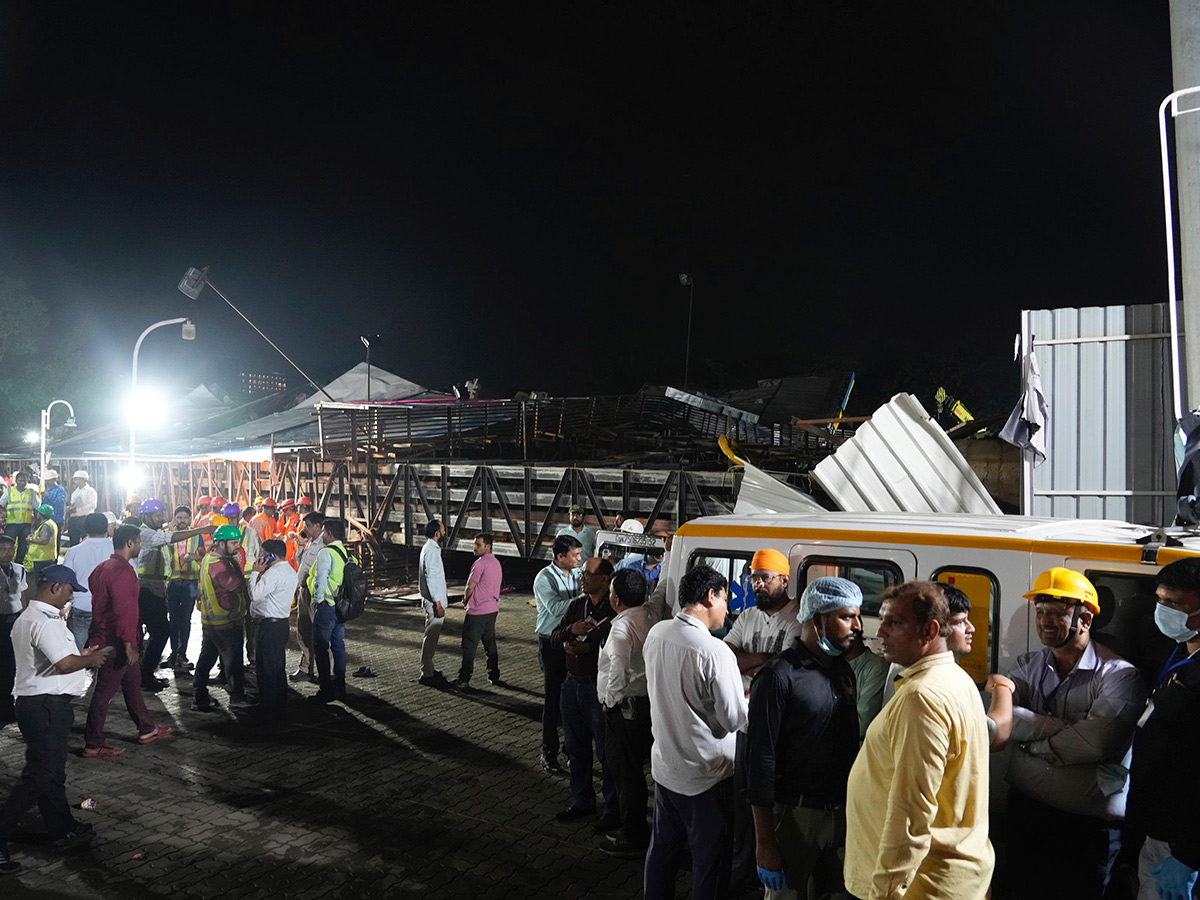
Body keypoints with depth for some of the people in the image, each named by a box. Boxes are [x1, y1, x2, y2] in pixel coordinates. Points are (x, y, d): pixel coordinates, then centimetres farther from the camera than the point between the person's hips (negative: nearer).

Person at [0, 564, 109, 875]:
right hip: (47, 706, -11)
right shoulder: (45, 622, -21)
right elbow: (65, 664, -29)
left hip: (35, 702, 11)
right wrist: (90, 660, -12)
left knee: (53, 771, 19)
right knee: (37, 777, -3)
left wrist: (79, 654, 15)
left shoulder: (27, 618, 13)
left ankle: (63, 829, 31)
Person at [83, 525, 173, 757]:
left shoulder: (103, 567, 10)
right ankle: (93, 746, 11)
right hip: (114, 642, -10)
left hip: (104, 637, 10)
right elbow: (124, 610, -26)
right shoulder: (123, 571, -22)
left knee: (132, 683, 19)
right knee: (104, 692, 0)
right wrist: (129, 644, -22)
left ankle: (146, 729, 30)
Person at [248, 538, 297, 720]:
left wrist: (255, 572, -11)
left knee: (266, 669, 0)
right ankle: (281, 707, 23)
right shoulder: (290, 571, 12)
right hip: (282, 623, 10)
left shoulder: (273, 573, -18)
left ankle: (269, 709, 7)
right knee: (279, 667, 16)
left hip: (269, 625, -10)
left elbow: (255, 594, -22)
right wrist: (261, 573, 6)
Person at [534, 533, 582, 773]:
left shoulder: (577, 575, 5)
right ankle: (549, 753, 14)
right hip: (552, 644, -5)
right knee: (553, 698, 1)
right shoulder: (545, 579, -13)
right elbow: (556, 608, -26)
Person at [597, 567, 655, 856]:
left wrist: (609, 702, -12)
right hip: (647, 700, 9)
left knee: (625, 771, 4)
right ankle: (636, 828, 35)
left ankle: (633, 839, 15)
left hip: (624, 708, -9)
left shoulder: (622, 626, -21)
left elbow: (618, 672, -27)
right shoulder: (650, 618, 5)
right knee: (633, 769, 21)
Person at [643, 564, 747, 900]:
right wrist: (745, 697, 2)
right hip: (706, 774, -6)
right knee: (709, 858, 12)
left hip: (664, 764, 7)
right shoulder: (715, 651, -26)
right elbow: (735, 720, -19)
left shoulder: (656, 633, -5)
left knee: (662, 846, 23)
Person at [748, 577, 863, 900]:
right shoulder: (779, 675, -16)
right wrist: (764, 841, -16)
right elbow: (760, 760, -16)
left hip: (840, 813, 7)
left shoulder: (844, 670, 7)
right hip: (794, 815, -6)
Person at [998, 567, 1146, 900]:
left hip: (1089, 822, -4)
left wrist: (1032, 742, -12)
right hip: (1025, 805, 5)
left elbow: (1095, 742, -25)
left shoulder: (1119, 674, -12)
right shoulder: (1028, 665, 4)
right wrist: (1065, 727, -19)